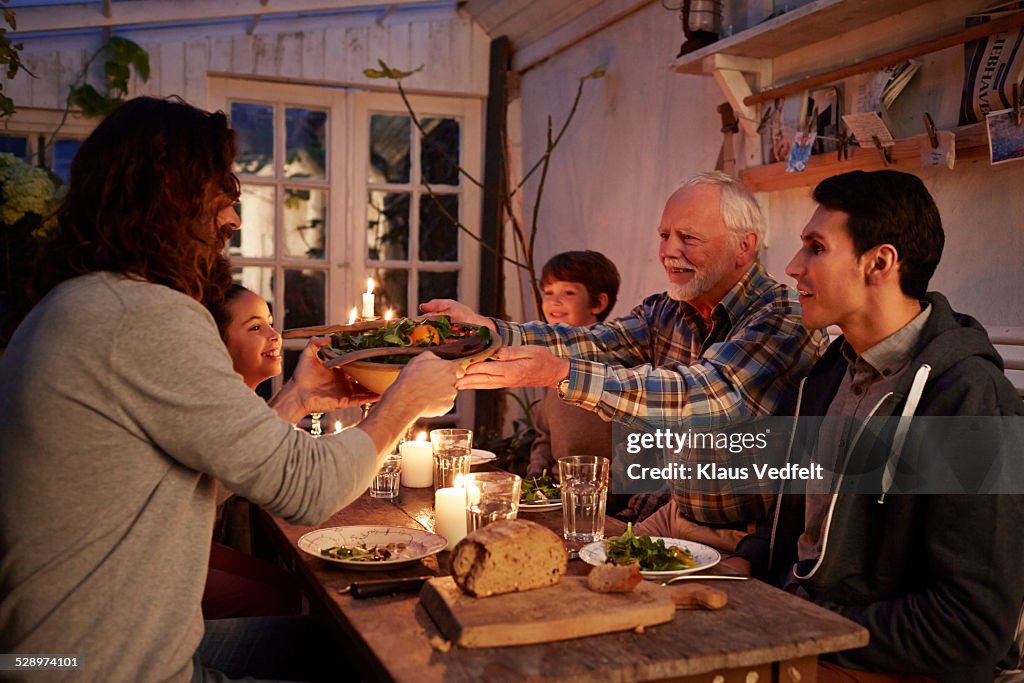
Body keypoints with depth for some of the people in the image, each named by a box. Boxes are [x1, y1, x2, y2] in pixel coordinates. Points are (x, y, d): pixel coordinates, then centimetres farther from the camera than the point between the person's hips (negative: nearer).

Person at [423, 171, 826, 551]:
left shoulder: (784, 320, -16)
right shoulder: (665, 312, 5)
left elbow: (705, 397, -31)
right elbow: (590, 343, -11)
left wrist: (562, 374, -40)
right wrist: (486, 330, -27)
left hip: (751, 544, -6)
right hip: (678, 517, 6)